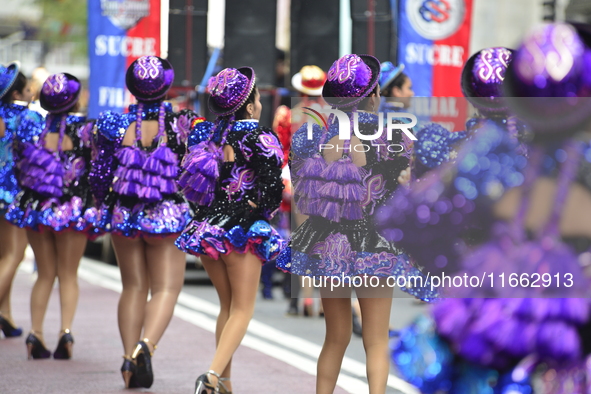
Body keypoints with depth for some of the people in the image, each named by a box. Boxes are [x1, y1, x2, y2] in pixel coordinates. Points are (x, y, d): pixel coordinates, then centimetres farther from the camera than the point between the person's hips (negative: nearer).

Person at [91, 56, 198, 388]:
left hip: (123, 212, 2)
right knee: (166, 288, 2)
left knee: (133, 286, 15)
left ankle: (130, 359, 11)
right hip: (167, 216, -2)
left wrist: (103, 205, 19)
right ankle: (146, 344, -24)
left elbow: (100, 175, 1)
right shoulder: (182, 125, -9)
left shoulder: (117, 124, -5)